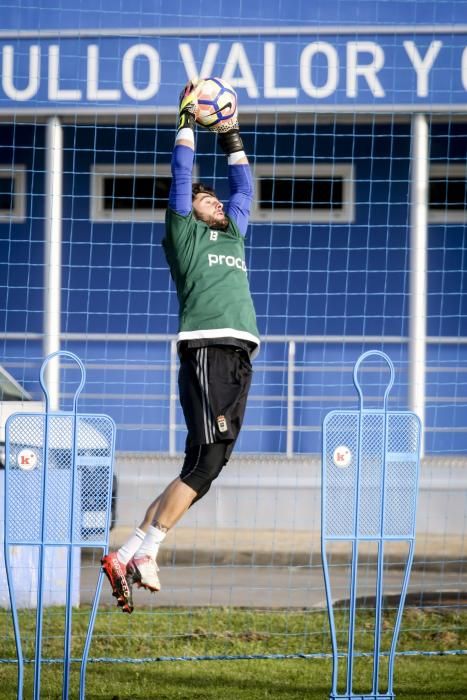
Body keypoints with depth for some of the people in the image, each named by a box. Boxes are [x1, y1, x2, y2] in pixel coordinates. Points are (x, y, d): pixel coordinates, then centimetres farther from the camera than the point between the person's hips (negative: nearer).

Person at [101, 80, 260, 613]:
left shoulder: (232, 236, 28)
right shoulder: (183, 235, 10)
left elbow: (244, 187, 37)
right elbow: (181, 178, 4)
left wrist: (231, 137, 33)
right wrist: (187, 123, 9)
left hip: (239, 358, 7)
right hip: (206, 352, -7)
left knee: (208, 465, -1)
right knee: (205, 461, -17)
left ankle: (126, 558, -2)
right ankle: (144, 552, -15)